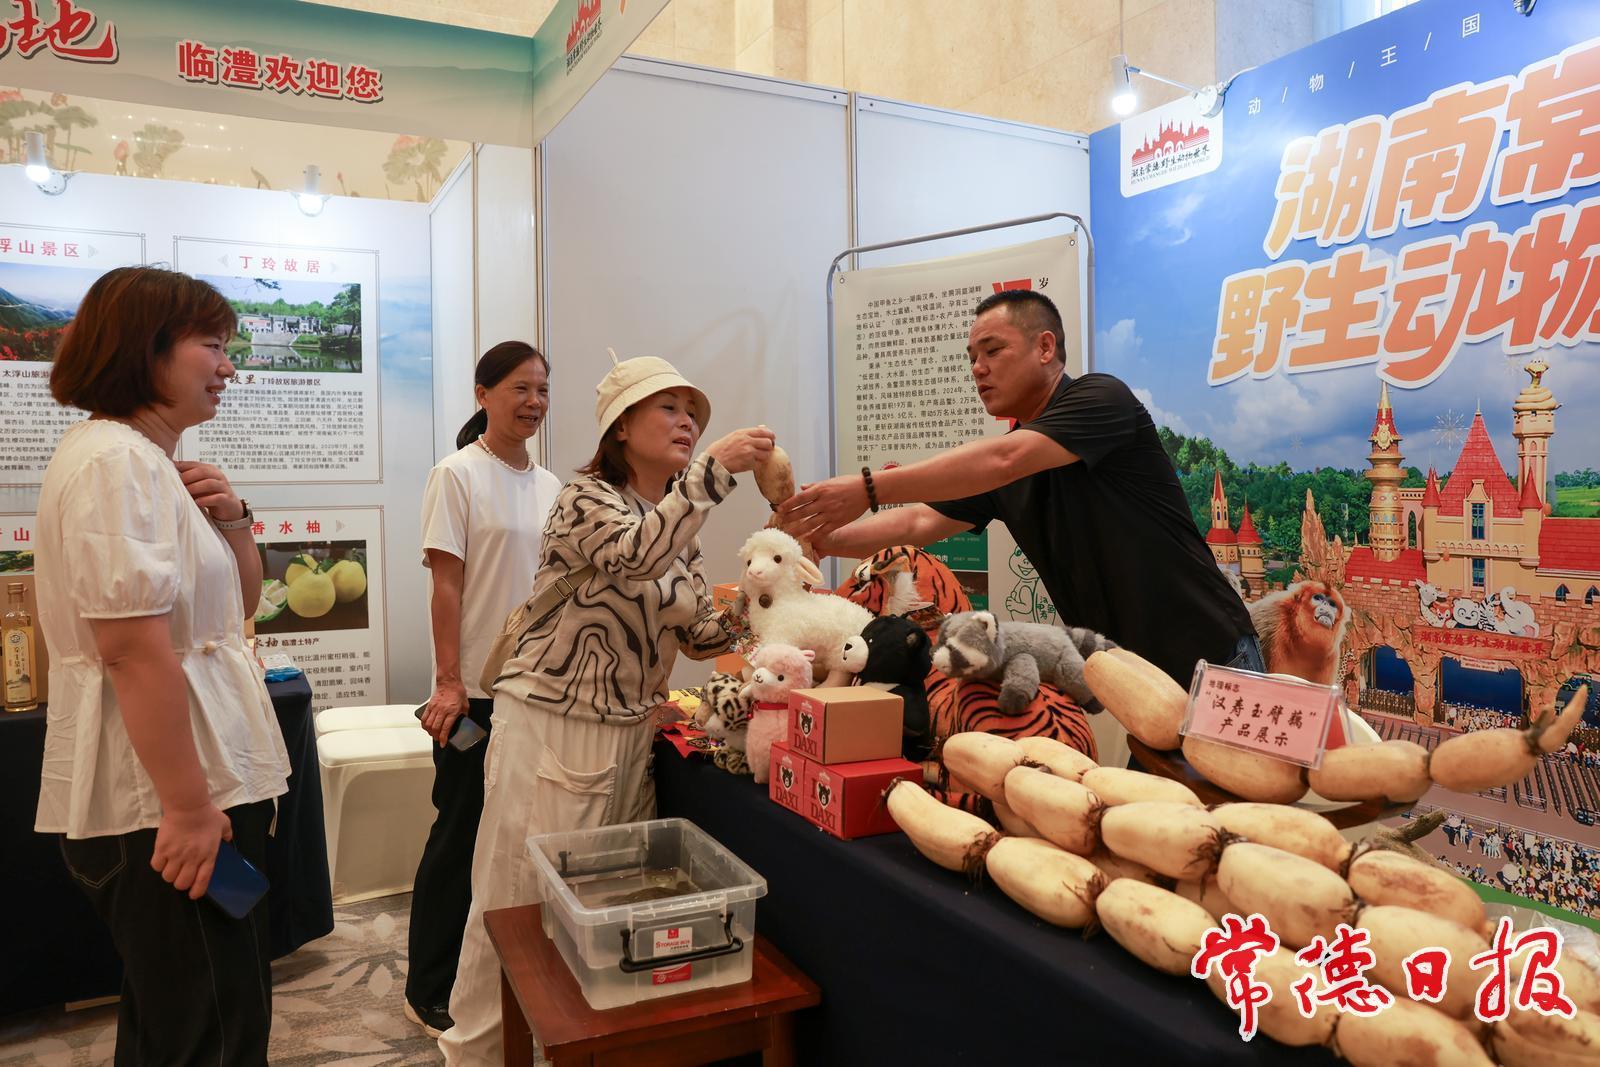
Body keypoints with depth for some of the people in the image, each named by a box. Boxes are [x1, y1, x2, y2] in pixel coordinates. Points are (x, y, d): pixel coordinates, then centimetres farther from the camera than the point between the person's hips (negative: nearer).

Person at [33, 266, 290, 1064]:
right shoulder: (113, 461, -17)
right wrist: (188, 807, -24)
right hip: (165, 795, -10)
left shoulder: (153, 462, 14)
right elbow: (136, 650, -24)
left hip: (207, 776, 10)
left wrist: (232, 520, 1)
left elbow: (238, 606, 19)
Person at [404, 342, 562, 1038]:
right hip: (477, 688, -5)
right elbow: (446, 584, -10)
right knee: (461, 832, 4)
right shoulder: (458, 475, -6)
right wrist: (449, 682, -15)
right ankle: (429, 991, 19)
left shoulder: (550, 486, 11)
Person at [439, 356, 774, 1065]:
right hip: (552, 729, -7)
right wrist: (715, 469, -37)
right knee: (523, 898, 4)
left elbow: (699, 636, 8)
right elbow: (635, 554, -33)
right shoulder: (587, 499, -11)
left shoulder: (680, 530, 11)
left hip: (631, 733, 7)